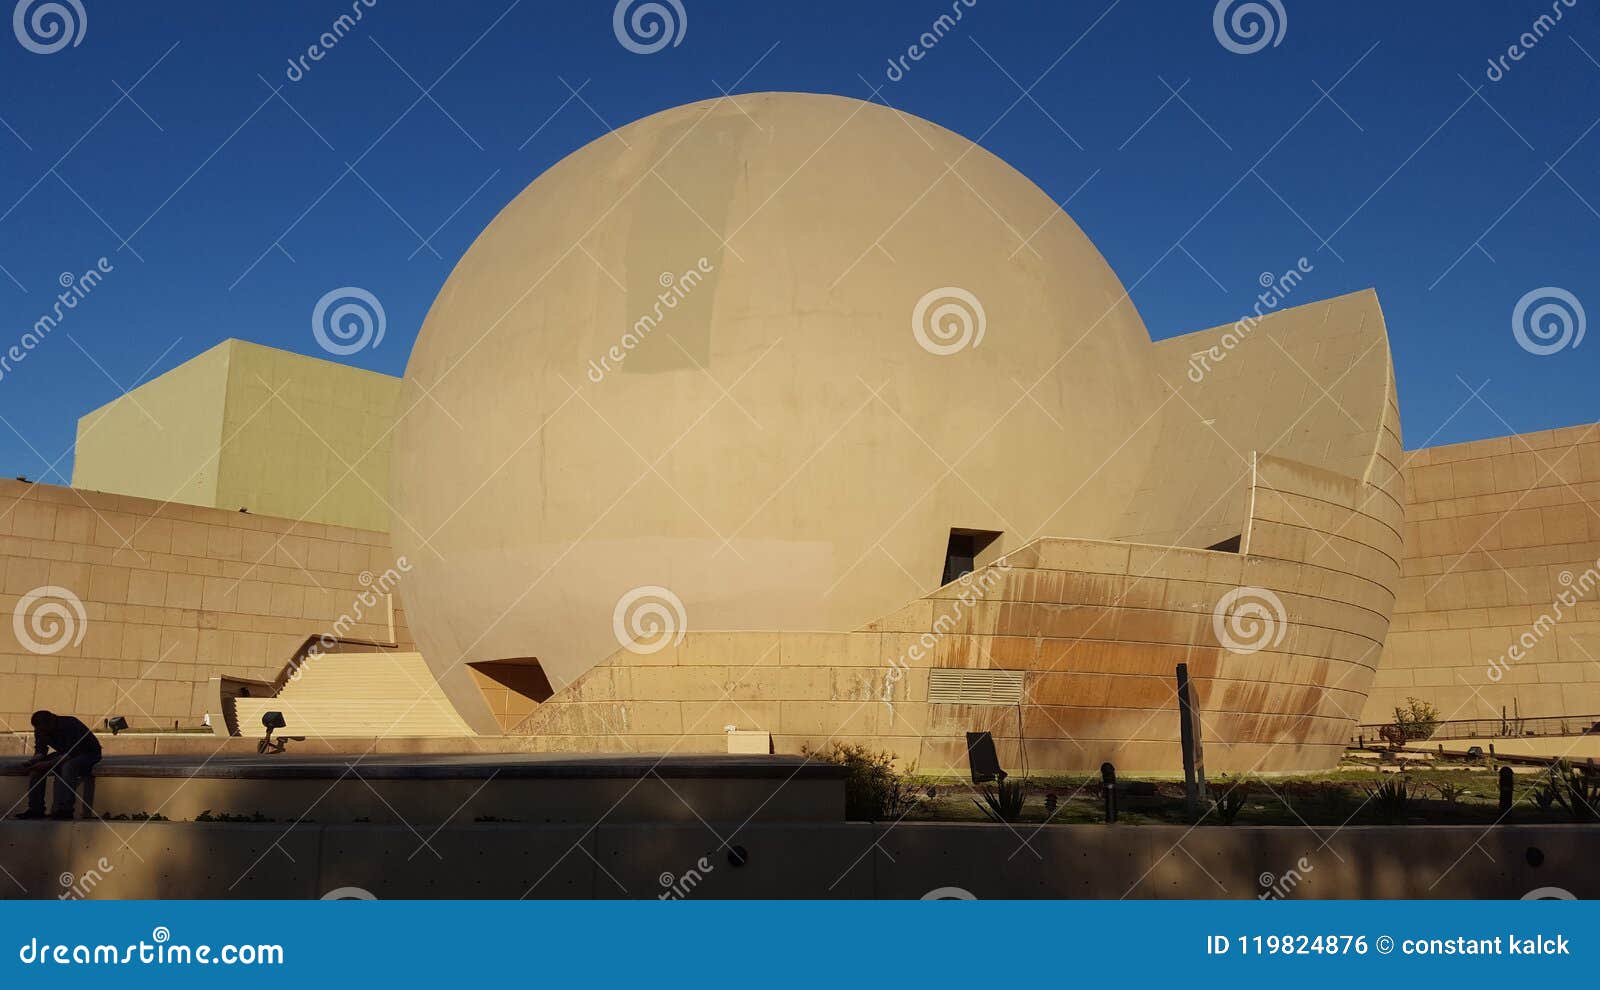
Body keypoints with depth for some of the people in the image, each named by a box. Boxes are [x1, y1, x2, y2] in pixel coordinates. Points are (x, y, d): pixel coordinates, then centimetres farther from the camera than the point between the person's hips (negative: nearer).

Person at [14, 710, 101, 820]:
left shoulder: (71, 726, -29)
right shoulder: (40, 731, -7)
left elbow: (71, 753, -32)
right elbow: (40, 750, -1)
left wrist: (48, 764, -38)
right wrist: (32, 761, -23)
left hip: (88, 753, -8)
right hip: (65, 753, 8)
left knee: (68, 767, -36)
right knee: (36, 767, -11)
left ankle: (64, 811, -33)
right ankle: (35, 809, -8)